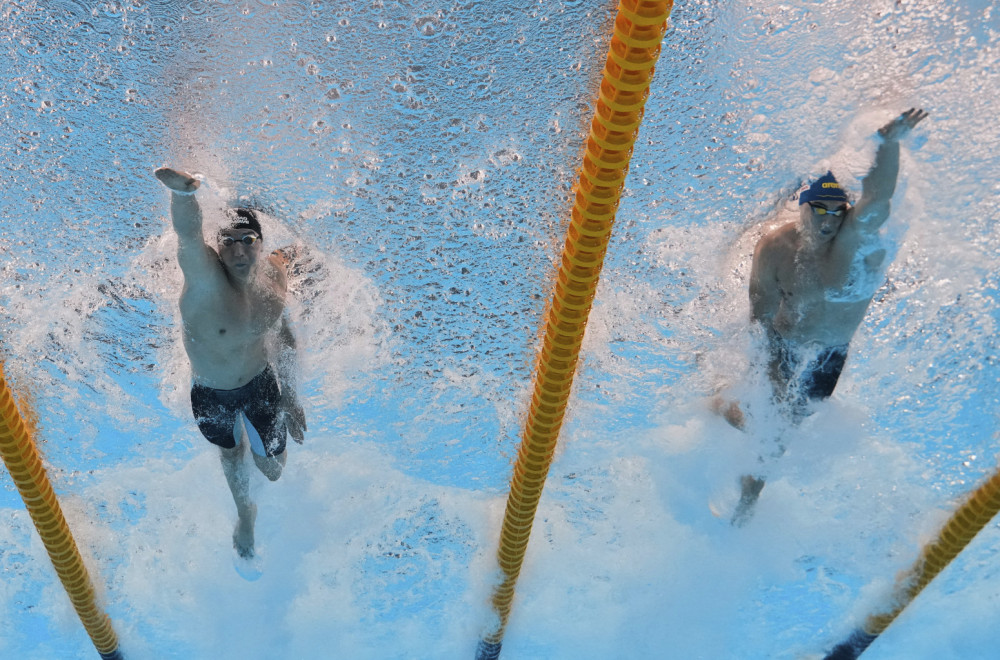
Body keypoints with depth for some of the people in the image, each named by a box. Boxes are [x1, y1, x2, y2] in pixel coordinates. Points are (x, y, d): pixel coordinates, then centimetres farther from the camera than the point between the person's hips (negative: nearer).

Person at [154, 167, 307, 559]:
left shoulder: (274, 273, -18)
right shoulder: (205, 276, -33)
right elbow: (189, 235, -57)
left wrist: (290, 395, 4)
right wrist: (183, 192, -80)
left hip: (261, 384, 2)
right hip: (211, 395, -2)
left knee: (272, 471, 18)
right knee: (231, 456, 26)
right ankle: (245, 515, 59)